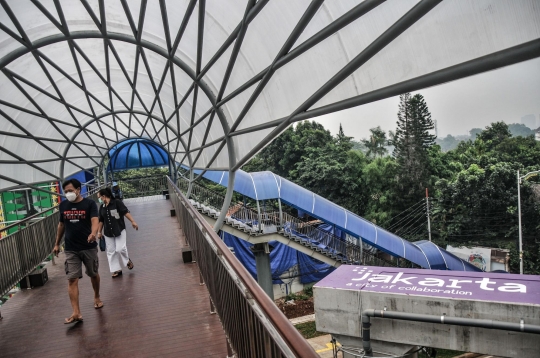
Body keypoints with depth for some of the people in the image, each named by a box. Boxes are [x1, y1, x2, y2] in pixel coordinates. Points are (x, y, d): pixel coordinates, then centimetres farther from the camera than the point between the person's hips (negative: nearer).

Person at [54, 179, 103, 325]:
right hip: (71, 249, 2)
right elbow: (61, 225, 15)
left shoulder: (89, 203, -10)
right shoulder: (63, 205, 3)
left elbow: (95, 220, -23)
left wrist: (93, 233, -44)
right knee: (72, 279, -6)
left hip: (89, 247, -2)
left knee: (93, 274, 14)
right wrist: (57, 244, 18)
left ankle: (97, 297, 39)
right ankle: (76, 313, -5)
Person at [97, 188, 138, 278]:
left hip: (119, 230, -6)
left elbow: (126, 212, -14)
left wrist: (133, 221, -22)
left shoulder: (117, 203, -9)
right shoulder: (102, 207, 8)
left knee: (120, 249, -13)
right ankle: (117, 270, 14)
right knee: (111, 252, 4)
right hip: (108, 233, 6)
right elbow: (101, 221, 17)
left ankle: (128, 260, 17)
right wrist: (99, 231, 18)